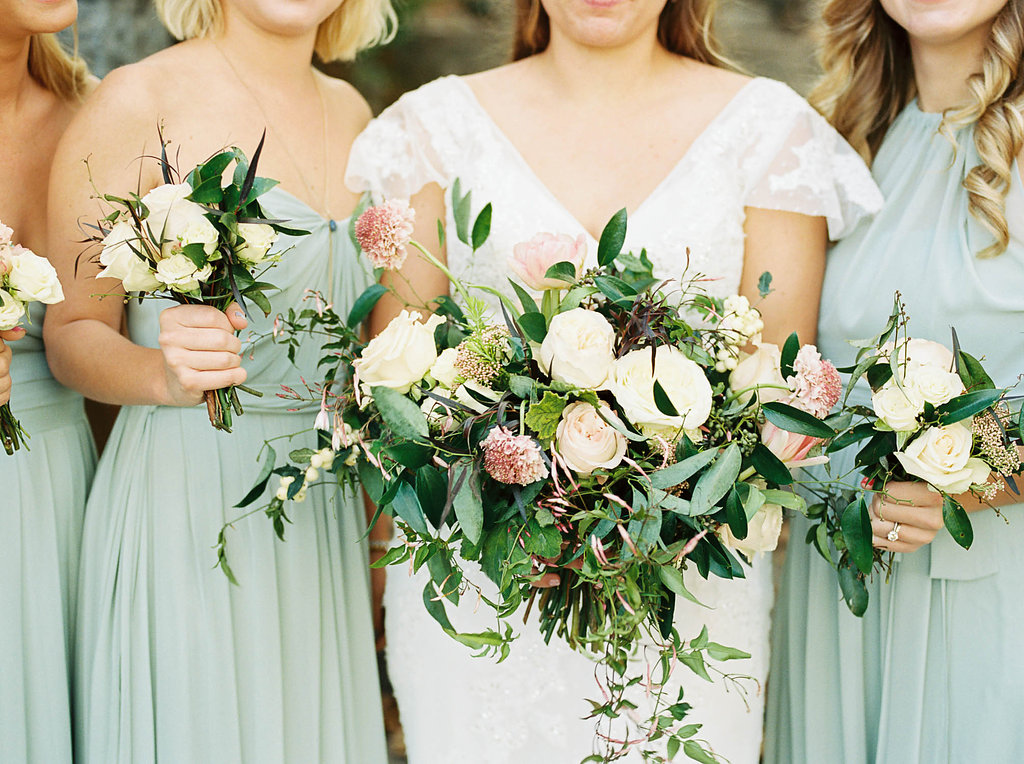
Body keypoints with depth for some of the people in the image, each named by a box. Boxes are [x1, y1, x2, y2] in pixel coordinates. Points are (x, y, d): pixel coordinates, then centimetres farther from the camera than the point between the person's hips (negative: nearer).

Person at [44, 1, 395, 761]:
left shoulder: (350, 111, 10)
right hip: (186, 505, -5)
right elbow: (72, 331, -7)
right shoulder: (138, 102, -9)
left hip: (326, 514, 6)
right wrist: (164, 373, -27)